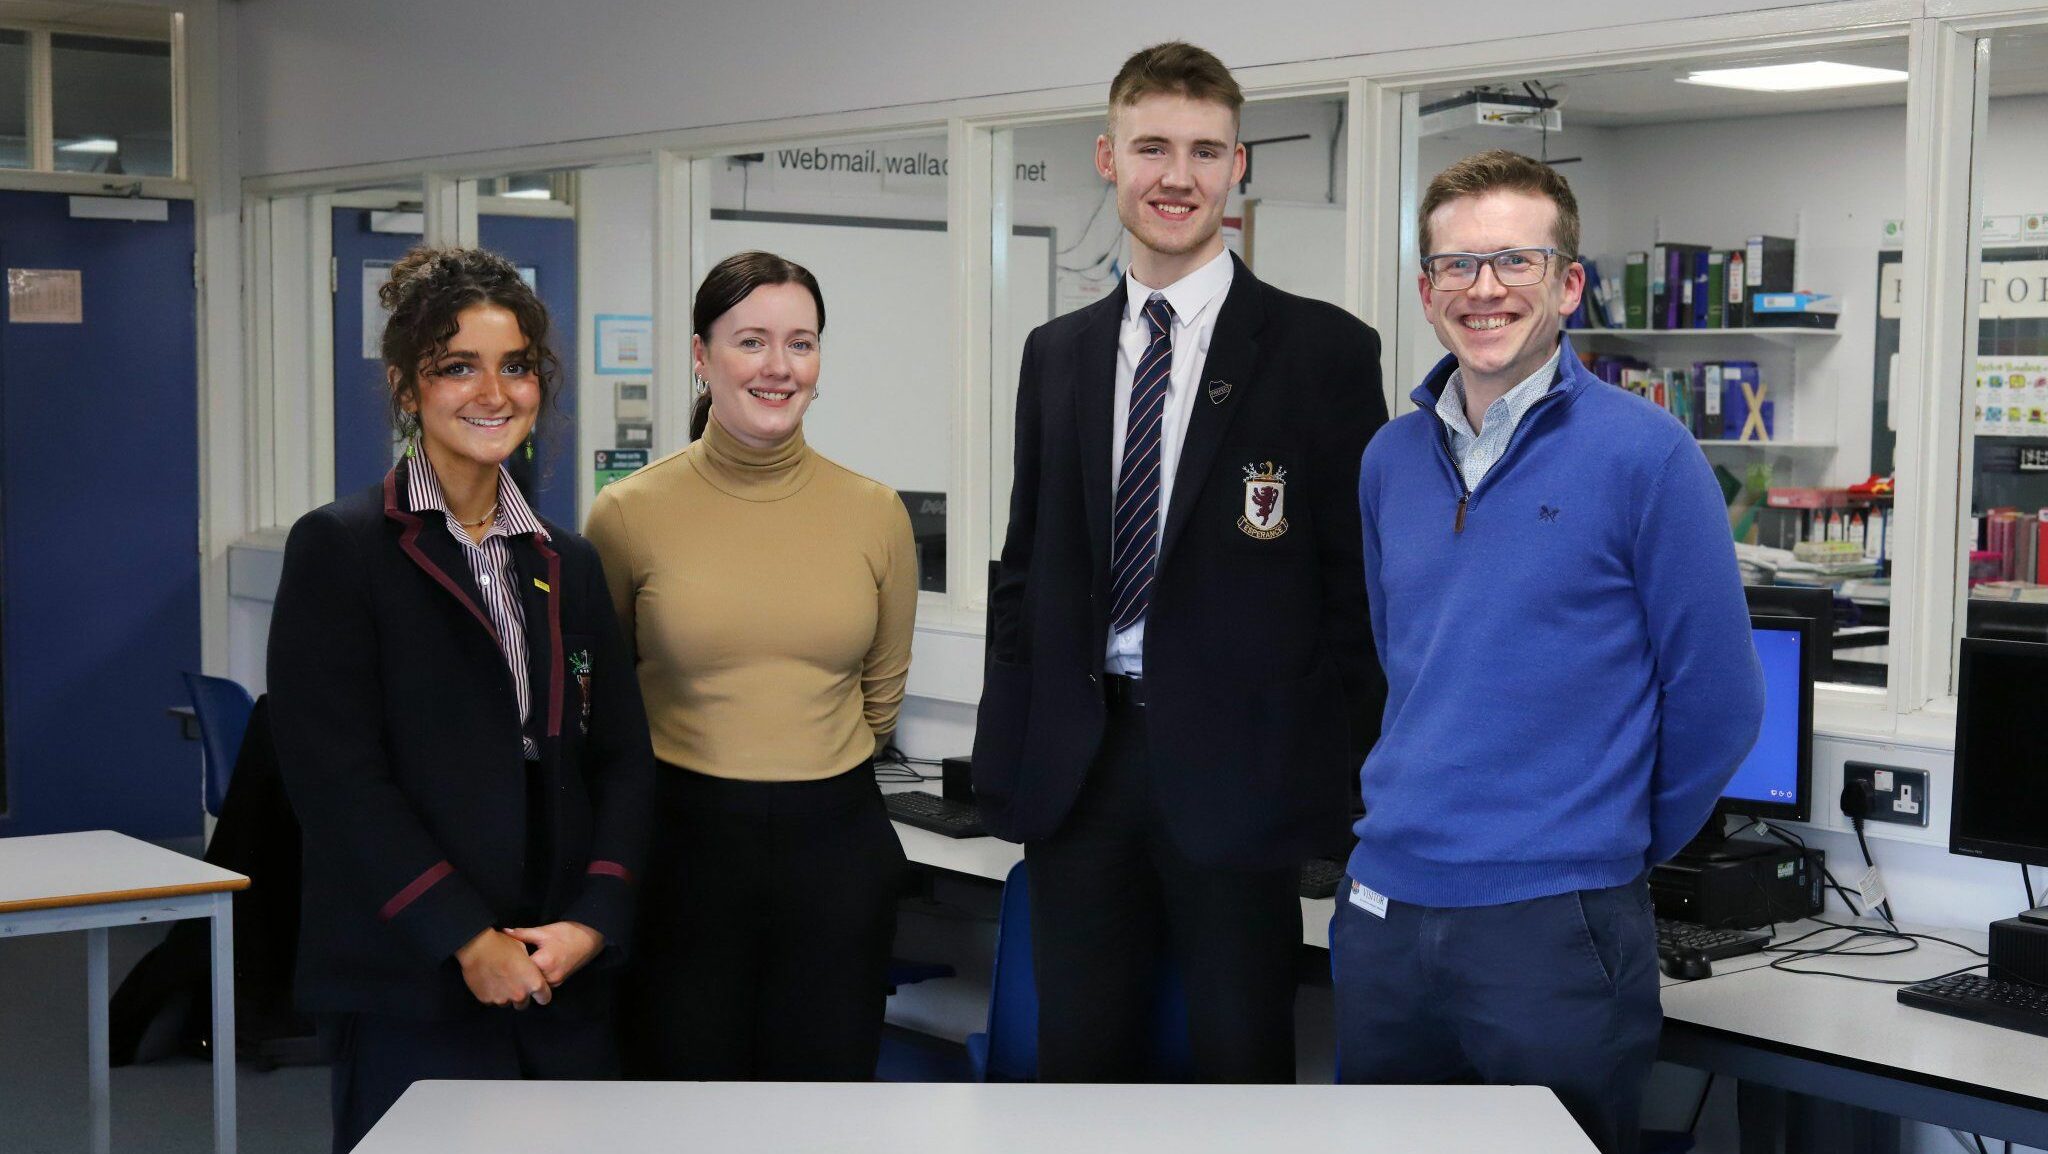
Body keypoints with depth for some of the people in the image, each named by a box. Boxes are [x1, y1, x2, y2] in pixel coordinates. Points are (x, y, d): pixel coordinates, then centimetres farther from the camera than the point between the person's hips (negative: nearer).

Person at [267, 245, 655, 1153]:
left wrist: (593, 920, -5)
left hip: (566, 986, 5)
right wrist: (468, 939, -14)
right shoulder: (340, 550, -3)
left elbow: (624, 760, 10)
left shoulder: (567, 564, 14)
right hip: (409, 994, -5)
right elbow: (334, 773, -10)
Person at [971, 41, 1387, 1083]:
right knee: (1078, 1056, 11)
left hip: (1238, 772, -4)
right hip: (1078, 765, 4)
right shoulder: (1057, 354, 12)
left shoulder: (1324, 351, -3)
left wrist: (1330, 771, -7)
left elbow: (1357, 579, -3)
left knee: (1243, 1062, 6)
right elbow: (1026, 565, 14)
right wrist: (1010, 759, 8)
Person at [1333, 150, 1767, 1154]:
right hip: (1383, 913, 5)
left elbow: (1715, 704, -5)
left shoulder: (1644, 455, -9)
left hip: (1554, 929, -5)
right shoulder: (1391, 461, 8)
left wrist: (1611, 847, 4)